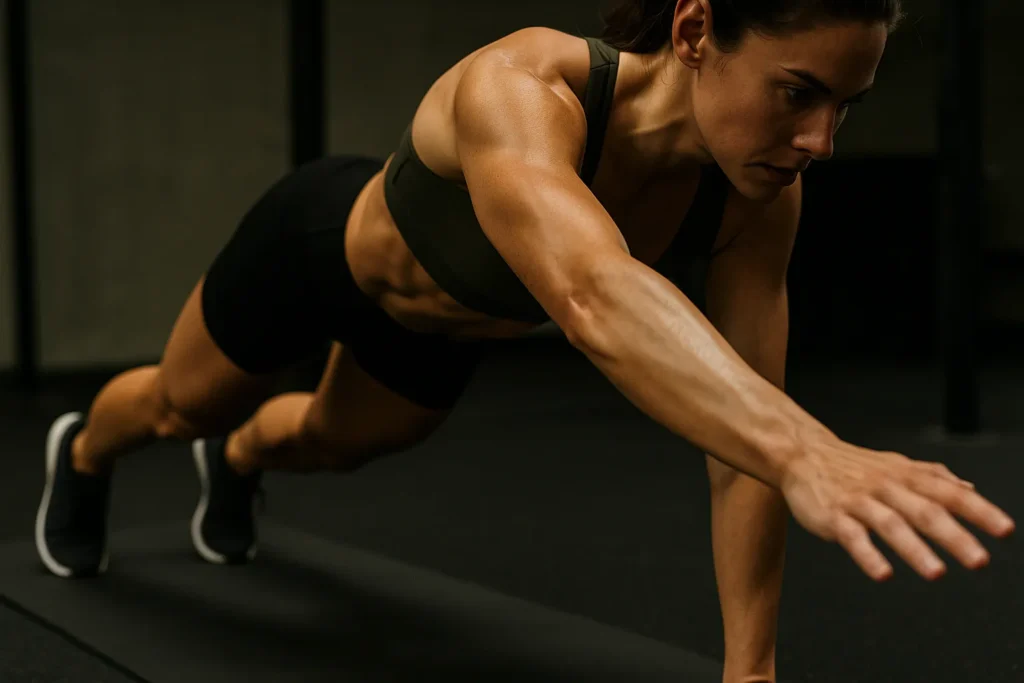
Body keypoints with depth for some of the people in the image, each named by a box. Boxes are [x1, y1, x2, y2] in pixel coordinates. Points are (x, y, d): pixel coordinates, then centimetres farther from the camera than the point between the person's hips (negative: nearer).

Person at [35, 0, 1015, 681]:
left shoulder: (757, 196, -32)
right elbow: (592, 296, -70)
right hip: (324, 250, -4)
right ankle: (80, 451, 64)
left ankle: (233, 461, 71)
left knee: (333, 444, 34)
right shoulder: (521, 89, -50)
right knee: (182, 407, 27)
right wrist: (810, 453, -84)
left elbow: (748, 428, -27)